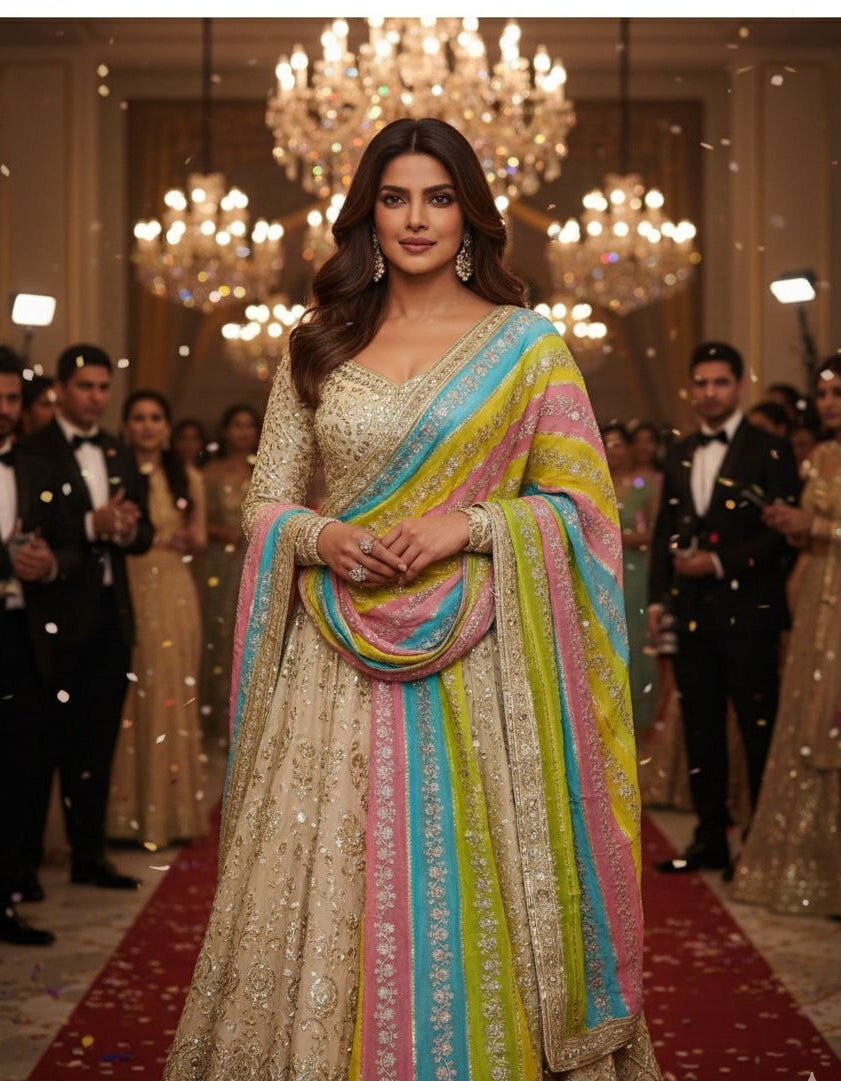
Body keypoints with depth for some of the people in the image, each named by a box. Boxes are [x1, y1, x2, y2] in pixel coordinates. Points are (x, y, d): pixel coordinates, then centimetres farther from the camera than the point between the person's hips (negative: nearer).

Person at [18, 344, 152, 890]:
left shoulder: (121, 455, 15)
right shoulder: (33, 452, -6)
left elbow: (143, 532, 12)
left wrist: (129, 531, -10)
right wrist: (91, 525, -23)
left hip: (111, 616, 6)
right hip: (58, 618, -6)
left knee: (97, 743, 11)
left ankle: (89, 855, 19)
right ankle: (25, 854, 14)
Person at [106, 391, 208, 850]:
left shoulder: (187, 478, 10)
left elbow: (199, 538, 14)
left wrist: (190, 540, -7)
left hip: (173, 593, 2)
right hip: (125, 592, -2)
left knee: (172, 694, 4)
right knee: (127, 696, -2)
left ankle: (173, 808, 13)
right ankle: (129, 812, 6)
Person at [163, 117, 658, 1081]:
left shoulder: (524, 344, 4)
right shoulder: (318, 346, 10)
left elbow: (578, 505, 3)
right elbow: (266, 502, 12)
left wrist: (469, 525, -13)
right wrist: (319, 538, -9)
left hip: (476, 658, -2)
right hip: (340, 662, 2)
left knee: (470, 897, 0)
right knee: (323, 890, 2)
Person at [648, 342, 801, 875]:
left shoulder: (770, 450, -4)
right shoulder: (680, 455, 16)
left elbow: (784, 531, -11)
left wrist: (720, 562, -15)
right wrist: (658, 597, 9)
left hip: (747, 611, -6)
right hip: (691, 611, 6)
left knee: (759, 730, -2)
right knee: (701, 728, 10)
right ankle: (711, 838, 17)